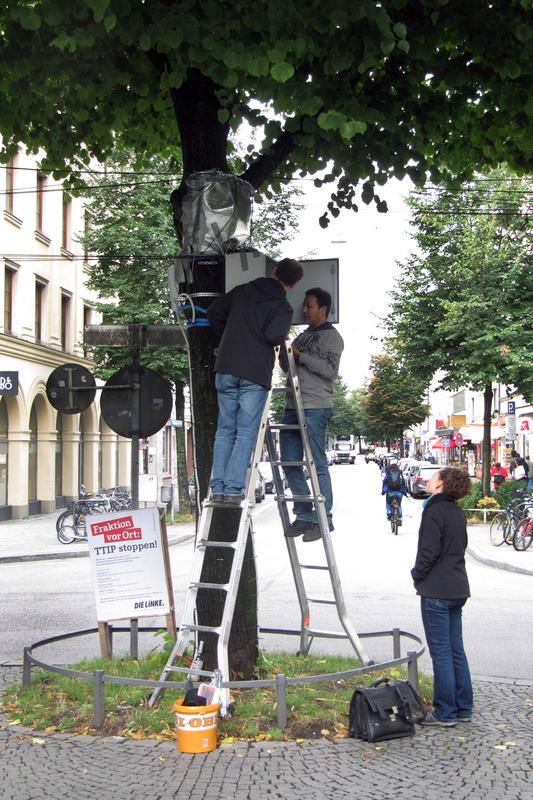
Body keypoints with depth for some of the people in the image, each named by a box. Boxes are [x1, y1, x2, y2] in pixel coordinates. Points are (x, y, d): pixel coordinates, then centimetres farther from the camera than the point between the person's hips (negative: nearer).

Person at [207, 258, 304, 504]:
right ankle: (233, 489, -8)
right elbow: (274, 336, -18)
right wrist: (282, 339, 6)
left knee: (225, 430, 10)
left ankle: (218, 488, 6)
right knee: (246, 433, -1)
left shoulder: (242, 291, 14)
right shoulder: (283, 307, -2)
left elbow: (213, 311, 18)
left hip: (226, 369, 5)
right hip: (255, 374, -5)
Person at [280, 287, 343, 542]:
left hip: (315, 408, -8)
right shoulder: (302, 336, 24)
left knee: (317, 464, -7)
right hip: (292, 406, 8)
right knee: (290, 463, 5)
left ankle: (324, 518, -1)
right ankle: (304, 515, 13)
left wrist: (300, 355, -12)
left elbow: (329, 369, -13)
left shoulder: (331, 336, 1)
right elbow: (286, 366, 26)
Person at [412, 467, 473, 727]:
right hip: (457, 590, 8)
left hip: (436, 591, -8)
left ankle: (445, 712, 3)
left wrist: (417, 574, -2)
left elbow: (429, 550, -20)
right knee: (456, 650, 14)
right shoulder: (458, 513, 11)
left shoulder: (434, 512, -15)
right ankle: (463, 708, 20)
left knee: (441, 651, -2)